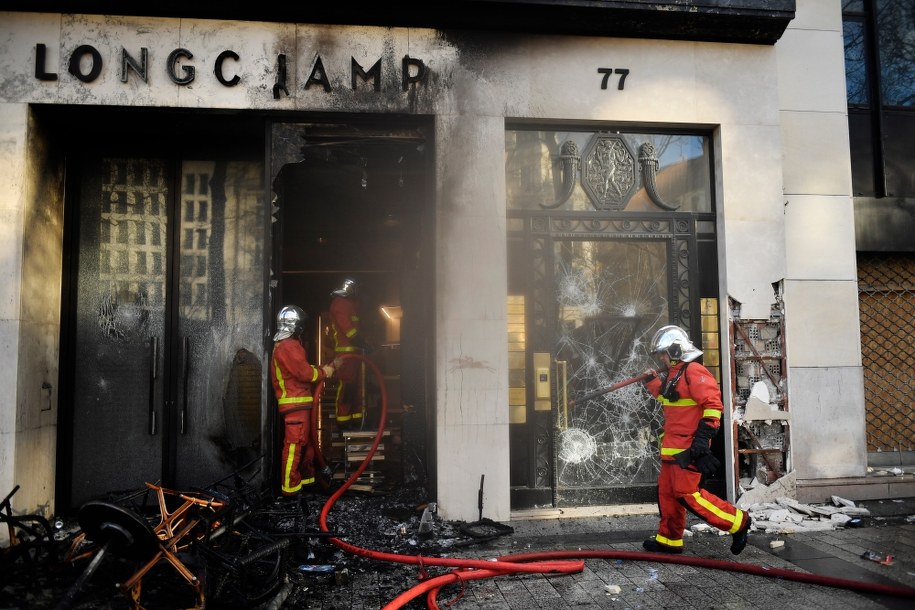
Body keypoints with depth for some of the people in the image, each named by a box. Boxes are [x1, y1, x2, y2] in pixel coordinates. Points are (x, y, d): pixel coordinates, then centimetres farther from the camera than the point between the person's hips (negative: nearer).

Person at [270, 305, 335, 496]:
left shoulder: (290, 345, 20)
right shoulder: (287, 346, -15)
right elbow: (304, 372, -20)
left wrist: (323, 369, 6)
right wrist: (324, 372, -6)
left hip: (300, 402, 11)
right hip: (295, 404, -11)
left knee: (307, 442, 18)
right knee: (294, 444, -9)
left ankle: (307, 478, 27)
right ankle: (290, 486, -7)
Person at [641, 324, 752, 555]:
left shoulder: (694, 372, -15)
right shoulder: (673, 374, 16)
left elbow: (713, 405, -20)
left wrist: (703, 437, -24)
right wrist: (653, 382, 22)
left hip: (689, 447, -10)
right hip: (673, 446, 10)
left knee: (686, 493, -8)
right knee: (667, 491, 13)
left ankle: (737, 522, 4)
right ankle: (669, 539, 23)